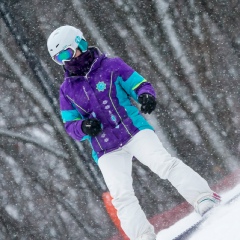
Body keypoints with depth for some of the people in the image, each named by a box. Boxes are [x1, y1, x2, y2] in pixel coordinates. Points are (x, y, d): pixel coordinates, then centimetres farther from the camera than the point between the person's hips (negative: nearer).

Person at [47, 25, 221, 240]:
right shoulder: (67, 90, 11)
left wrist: (146, 96, -20)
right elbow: (70, 125, 12)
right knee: (121, 196, -12)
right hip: (107, 152, 2)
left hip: (135, 131, -2)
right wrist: (83, 127, -12)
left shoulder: (111, 66, 4)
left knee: (165, 164, -21)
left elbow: (140, 84, 4)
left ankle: (205, 200, -23)